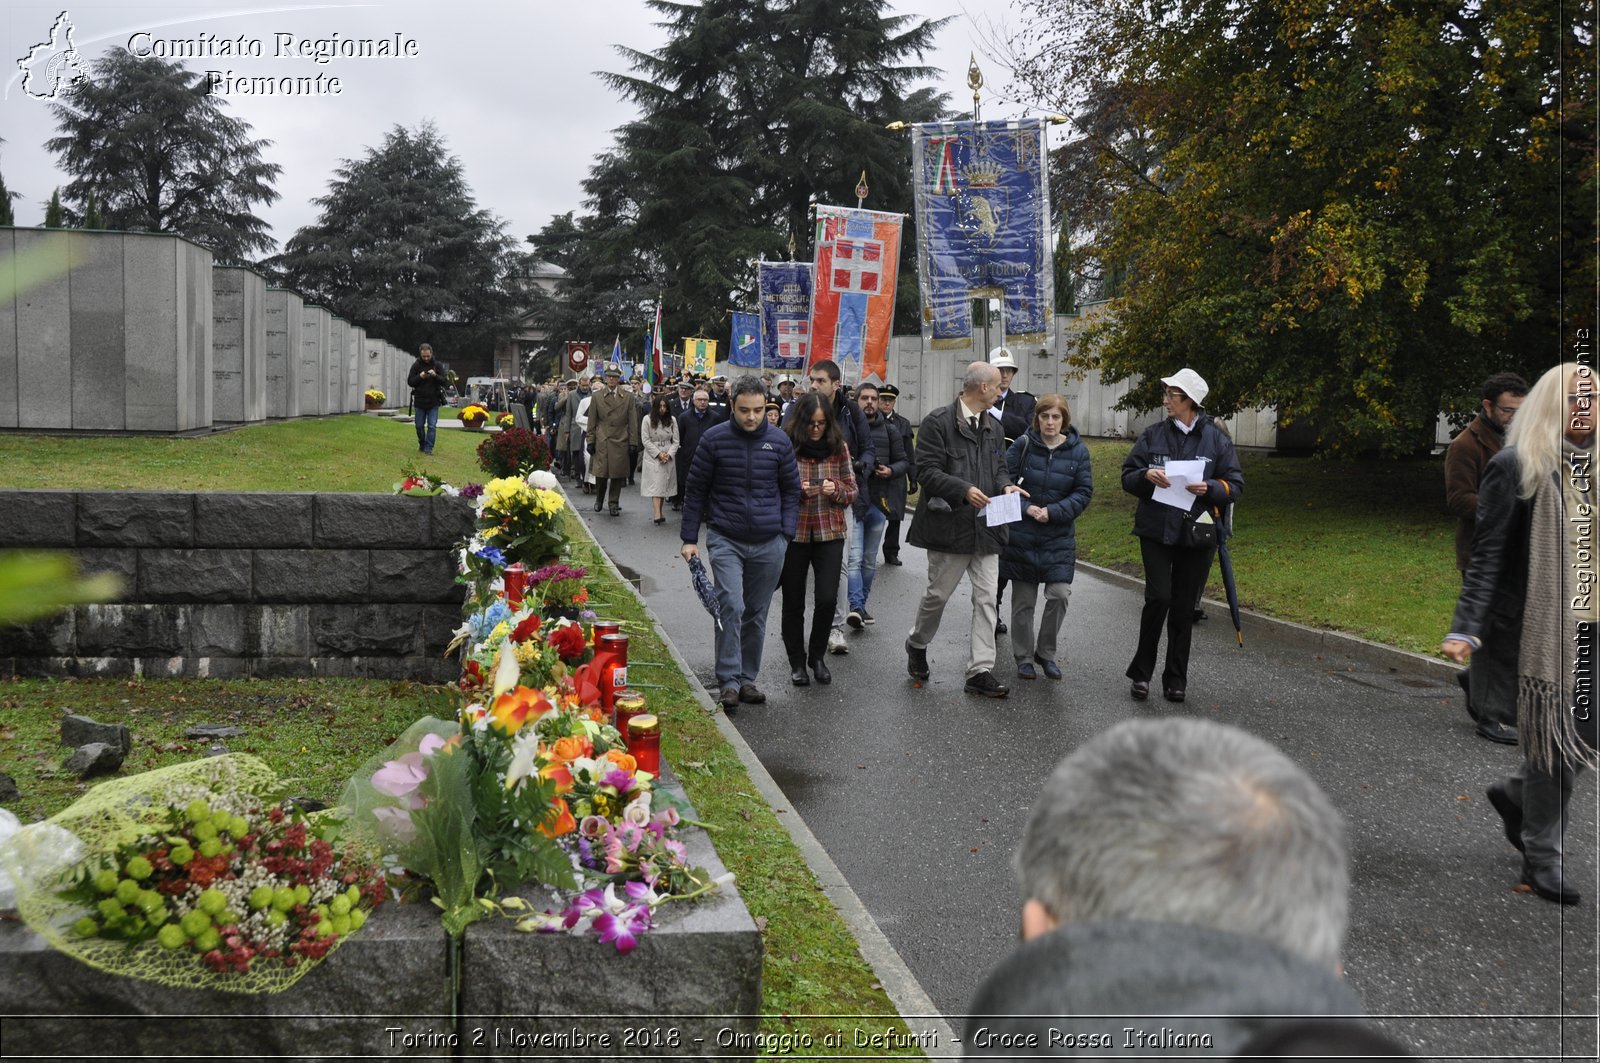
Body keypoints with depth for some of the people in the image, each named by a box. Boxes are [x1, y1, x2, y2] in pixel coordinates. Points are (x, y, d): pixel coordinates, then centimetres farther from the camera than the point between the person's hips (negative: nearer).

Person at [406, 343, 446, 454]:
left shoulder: (437, 365, 0)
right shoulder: (416, 365, -1)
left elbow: (444, 381, -2)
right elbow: (410, 381, -2)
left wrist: (435, 375, -21)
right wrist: (420, 377, -20)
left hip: (433, 401, -1)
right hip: (420, 400, 1)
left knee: (432, 426, -6)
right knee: (419, 425, 9)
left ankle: (429, 448, -3)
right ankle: (422, 444, 29)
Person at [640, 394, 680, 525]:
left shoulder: (672, 420, 7)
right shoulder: (648, 419, -1)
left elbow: (675, 441, 7)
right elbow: (645, 440, -4)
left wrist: (669, 454, -7)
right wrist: (658, 454, -10)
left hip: (668, 458, 3)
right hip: (652, 457, -3)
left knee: (664, 485, 5)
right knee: (656, 484, -11)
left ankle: (659, 513, 12)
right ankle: (658, 514, -20)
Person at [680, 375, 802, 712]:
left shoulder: (779, 442, 2)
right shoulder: (714, 439, -3)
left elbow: (791, 491, 10)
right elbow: (695, 490, 3)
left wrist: (786, 534, 1)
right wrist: (689, 539, 0)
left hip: (768, 544, 3)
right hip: (725, 539, -2)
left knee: (756, 614, 11)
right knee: (730, 606, -16)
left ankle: (747, 679, 23)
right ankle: (728, 682, -8)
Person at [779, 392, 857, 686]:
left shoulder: (838, 447, 2)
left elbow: (852, 491, 8)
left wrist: (836, 490, -13)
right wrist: (798, 491, -17)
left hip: (830, 533, 1)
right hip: (793, 532, -1)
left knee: (827, 598, -7)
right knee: (794, 602, 7)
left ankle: (817, 656, 17)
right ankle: (797, 662, 25)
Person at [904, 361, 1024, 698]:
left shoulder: (993, 426, 14)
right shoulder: (938, 422, -9)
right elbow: (926, 470, -14)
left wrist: (1005, 484, 0)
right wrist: (964, 490, -25)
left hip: (986, 527, 6)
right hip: (949, 525, -6)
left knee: (986, 599, 1)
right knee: (938, 594, 7)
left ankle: (980, 671, 5)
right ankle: (917, 644, 35)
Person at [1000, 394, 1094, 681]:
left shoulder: (1078, 451, -3)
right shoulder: (1023, 445, -6)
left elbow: (1084, 492, -3)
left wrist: (1054, 512, -15)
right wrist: (1025, 508, -16)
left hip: (1060, 535, 1)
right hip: (1022, 532, 0)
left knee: (1060, 593, -9)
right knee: (1023, 599, 5)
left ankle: (1046, 652, 13)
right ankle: (1024, 657, 20)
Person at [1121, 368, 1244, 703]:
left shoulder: (1216, 439, 2)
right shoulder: (1154, 434, 4)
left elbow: (1235, 485, 2)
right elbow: (1127, 477, 6)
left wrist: (1210, 488, -18)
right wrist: (1146, 476, -16)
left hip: (1197, 534, 0)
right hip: (1156, 531, 0)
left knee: (1183, 607, 8)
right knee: (1158, 597, -12)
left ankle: (1176, 680, 19)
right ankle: (1141, 672, 3)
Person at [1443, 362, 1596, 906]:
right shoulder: (1516, 467, -7)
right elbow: (1486, 556, -10)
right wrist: (1465, 630, -17)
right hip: (1543, 624, -6)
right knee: (1554, 738, -1)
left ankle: (1515, 794, 36)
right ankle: (1542, 857, 15)